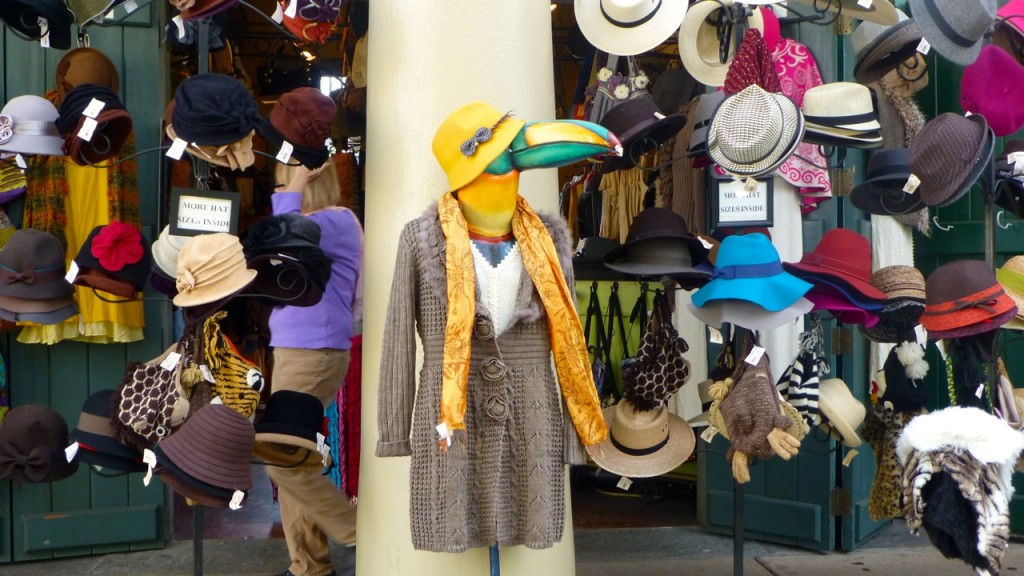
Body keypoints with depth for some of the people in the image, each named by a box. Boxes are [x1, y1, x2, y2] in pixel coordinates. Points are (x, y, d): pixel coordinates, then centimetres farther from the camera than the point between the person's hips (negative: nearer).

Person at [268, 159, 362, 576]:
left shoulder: (337, 220, -12)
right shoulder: (315, 225, 18)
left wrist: (293, 188, -19)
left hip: (314, 356, -10)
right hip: (293, 353, 10)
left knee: (280, 459, -11)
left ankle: (360, 533, 3)